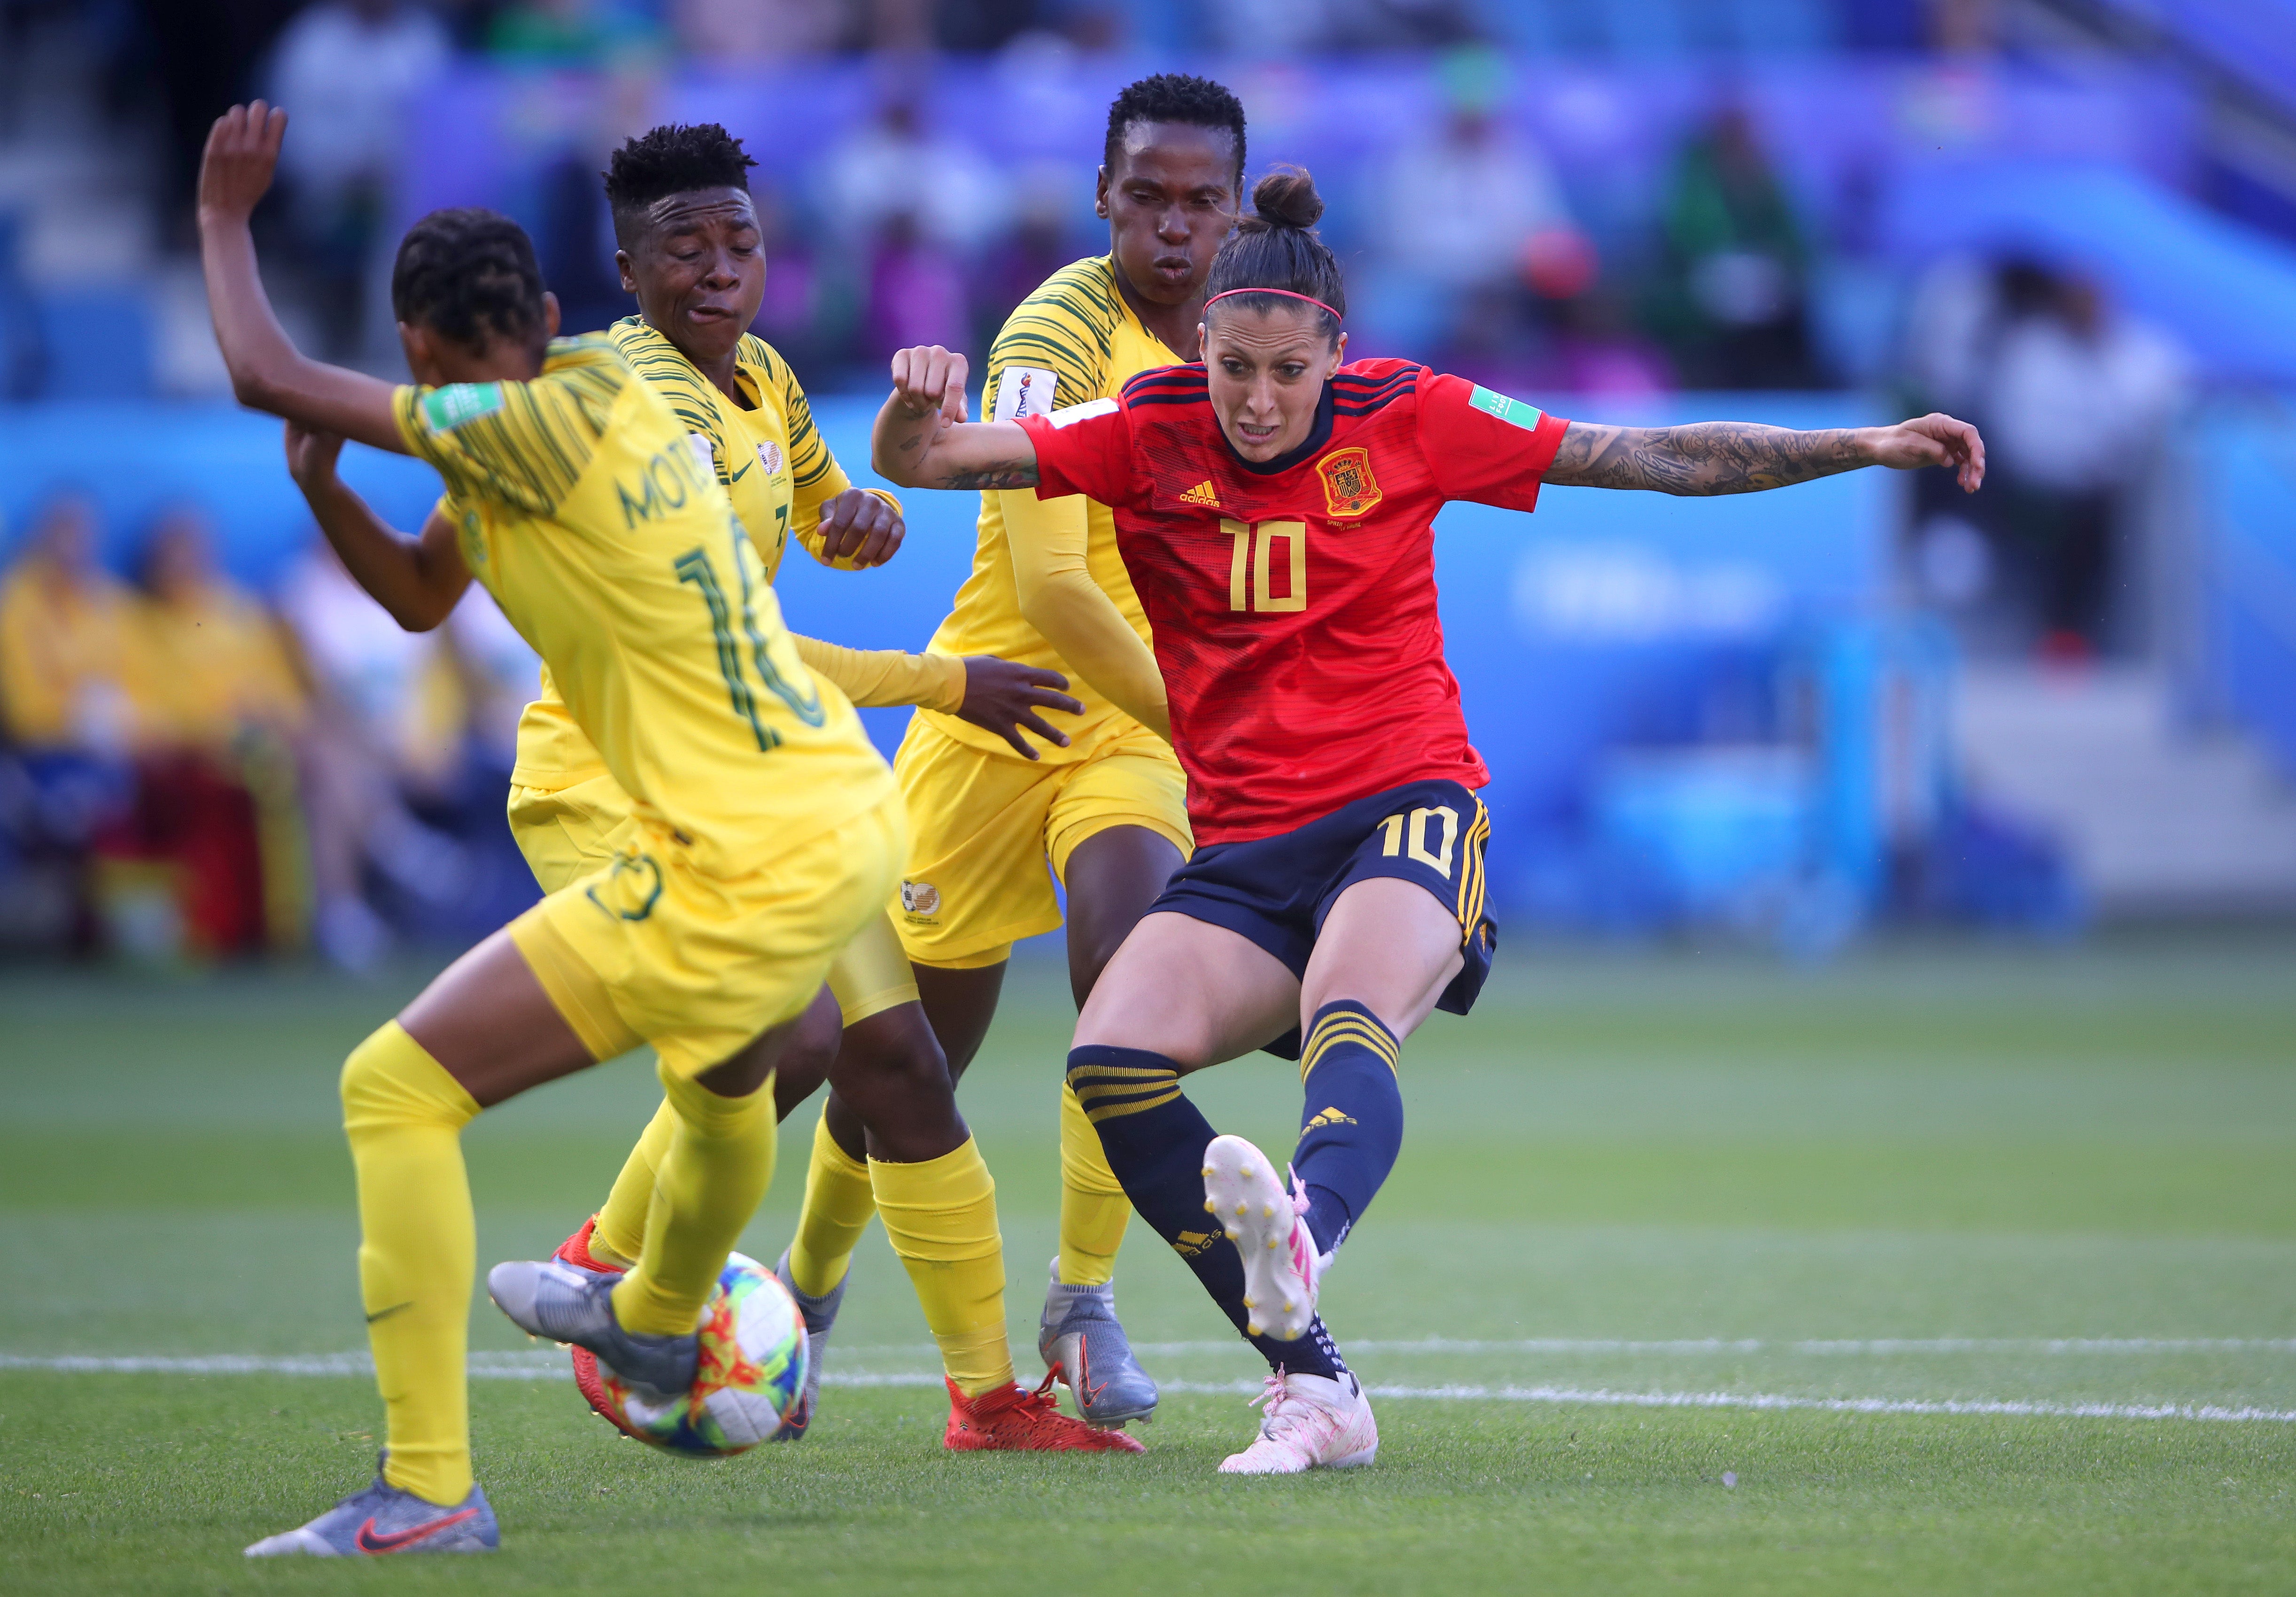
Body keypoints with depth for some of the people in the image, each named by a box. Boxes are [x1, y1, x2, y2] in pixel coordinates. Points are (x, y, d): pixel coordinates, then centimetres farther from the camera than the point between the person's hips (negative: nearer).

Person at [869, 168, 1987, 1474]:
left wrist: (1868, 447, -1)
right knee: (1113, 1057, -23)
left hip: (1405, 810, -3)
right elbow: (921, 462, -2)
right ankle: (1315, 1389, -19)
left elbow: (1660, 460, 4)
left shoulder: (1408, 421, 0)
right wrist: (919, 405, -26)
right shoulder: (1150, 434, 2)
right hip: (1241, 850, 3)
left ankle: (1306, 1228, -71)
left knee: (1349, 1032, -36)